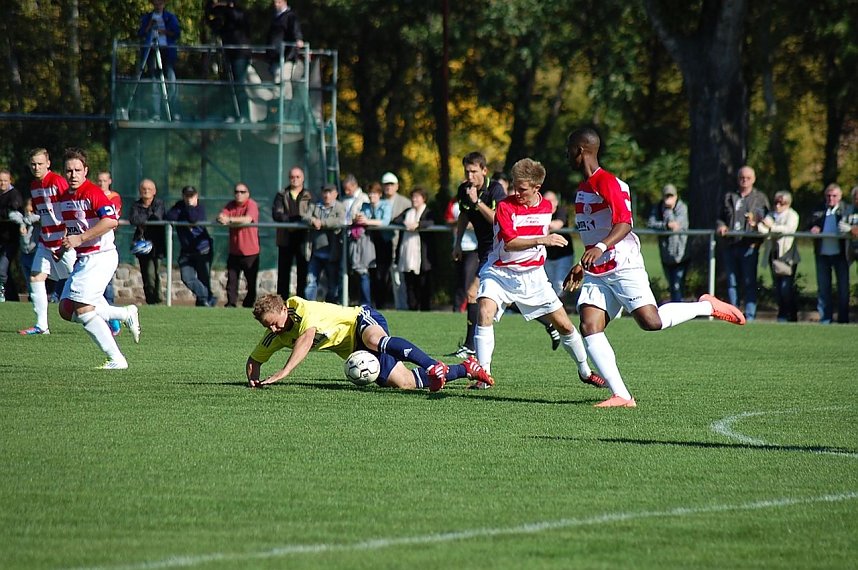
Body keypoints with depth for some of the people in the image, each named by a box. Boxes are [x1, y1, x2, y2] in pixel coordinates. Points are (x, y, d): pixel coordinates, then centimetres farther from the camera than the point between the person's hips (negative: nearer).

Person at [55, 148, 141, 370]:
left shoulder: (93, 193, -15)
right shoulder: (65, 198, 12)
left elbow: (111, 221, -29)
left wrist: (80, 239, -29)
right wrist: (63, 247, 15)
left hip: (100, 257, -9)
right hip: (83, 260, 9)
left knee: (82, 309, -16)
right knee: (66, 310, 6)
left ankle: (117, 359, -12)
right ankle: (126, 314, 17)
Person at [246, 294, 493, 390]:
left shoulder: (302, 309, -24)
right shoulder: (276, 337, 0)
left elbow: (307, 339, -40)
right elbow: (254, 360, 12)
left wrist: (283, 373, -47)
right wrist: (254, 380, -13)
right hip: (357, 352, 7)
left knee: (376, 341, -44)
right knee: (404, 383, -7)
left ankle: (435, 366, -45)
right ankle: (465, 369, 8)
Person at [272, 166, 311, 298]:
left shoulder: (309, 196, 10)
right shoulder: (281, 195, 13)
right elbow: (276, 214, -2)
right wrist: (294, 219, -15)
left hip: (303, 239, -1)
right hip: (285, 239, 1)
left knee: (303, 272, -3)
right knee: (283, 272, 2)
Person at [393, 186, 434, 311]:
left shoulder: (428, 213, 5)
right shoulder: (407, 212, 21)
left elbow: (431, 223, -16)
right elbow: (395, 221, 8)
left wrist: (417, 224, -31)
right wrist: (404, 223, -12)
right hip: (407, 256, 5)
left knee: (424, 286, -4)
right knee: (410, 286, 6)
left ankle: (425, 309, -1)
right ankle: (412, 308, 10)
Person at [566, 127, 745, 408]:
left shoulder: (608, 183, -12)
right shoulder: (583, 188, 18)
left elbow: (624, 223, -24)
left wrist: (600, 247, -39)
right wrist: (583, 266, 33)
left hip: (623, 266, -9)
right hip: (597, 273, 9)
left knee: (651, 321, -17)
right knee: (589, 327, -10)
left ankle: (706, 306, 9)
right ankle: (621, 395, -15)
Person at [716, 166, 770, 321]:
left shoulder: (760, 198, 10)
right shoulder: (729, 197, 19)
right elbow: (720, 218, 24)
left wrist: (756, 221, -16)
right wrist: (721, 226, 2)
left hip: (749, 246, -4)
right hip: (729, 245, 4)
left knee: (749, 283, -8)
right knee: (732, 282, 6)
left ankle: (750, 316, -7)